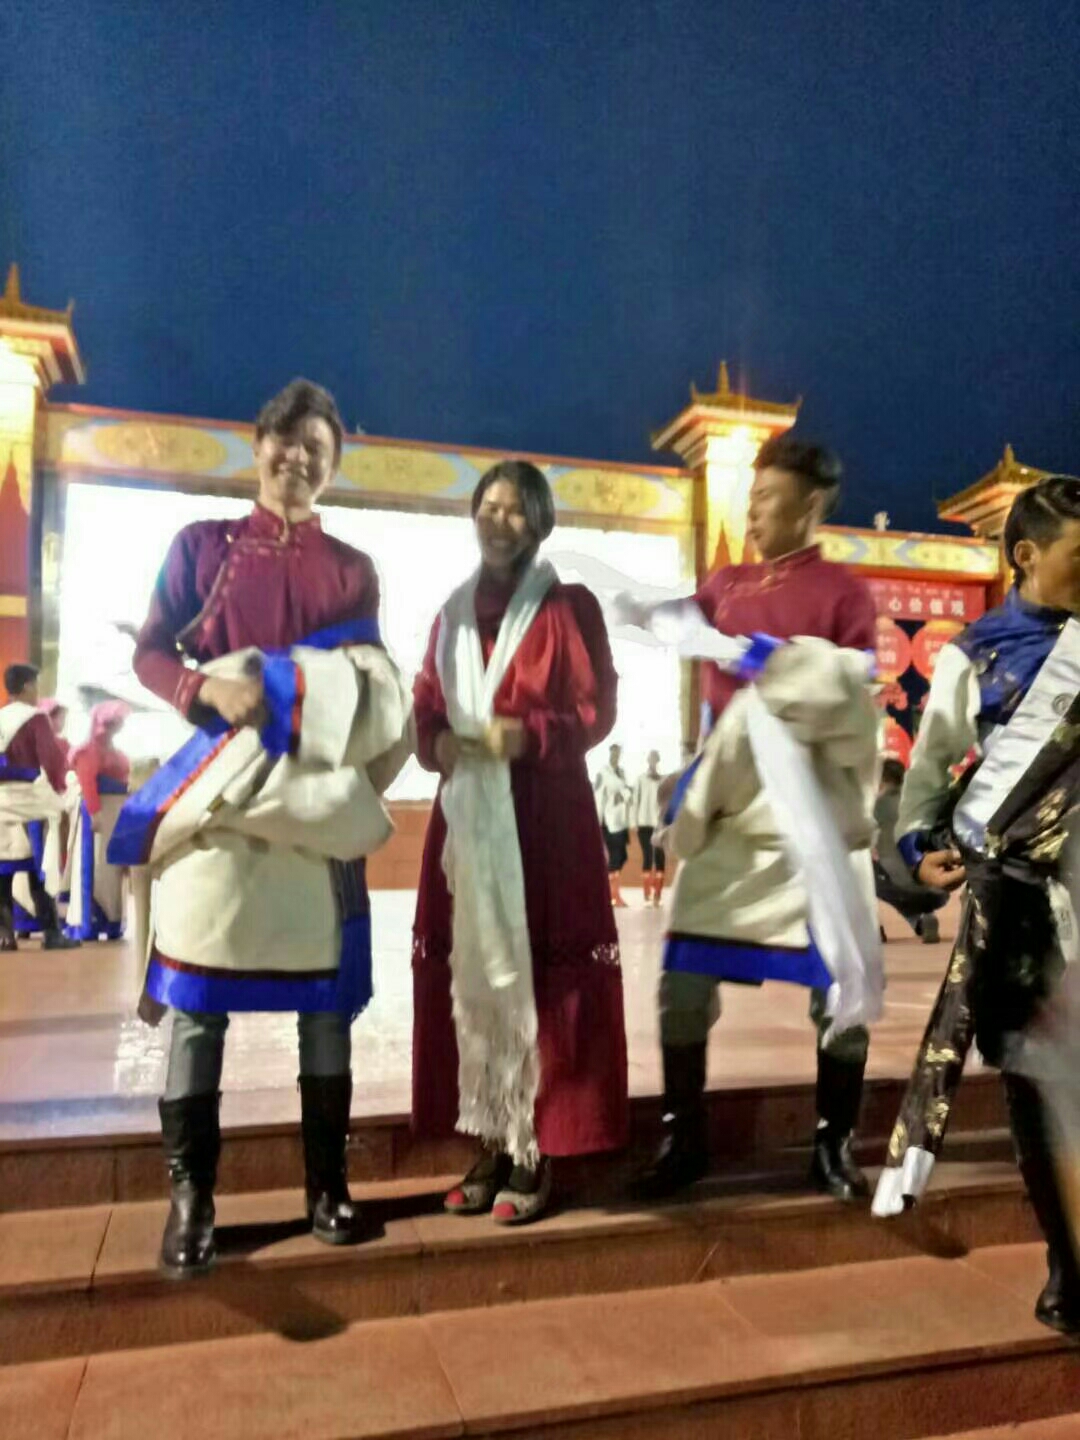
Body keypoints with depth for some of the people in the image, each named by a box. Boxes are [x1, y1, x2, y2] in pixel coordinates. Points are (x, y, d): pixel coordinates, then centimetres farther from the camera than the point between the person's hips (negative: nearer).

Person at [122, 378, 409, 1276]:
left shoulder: (354, 570, 12)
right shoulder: (202, 544, 8)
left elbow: (372, 687, 10)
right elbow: (149, 654, 3)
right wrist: (210, 691, -18)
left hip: (318, 795, 2)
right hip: (218, 789, -1)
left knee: (327, 990, 5)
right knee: (196, 996, 0)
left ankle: (328, 1184, 19)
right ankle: (191, 1199, 13)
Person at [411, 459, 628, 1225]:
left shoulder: (571, 607, 2)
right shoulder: (453, 613, 16)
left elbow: (598, 710, -3)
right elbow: (424, 706, 15)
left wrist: (528, 735, -19)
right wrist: (438, 742, -7)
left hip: (545, 818, -4)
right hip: (465, 815, 5)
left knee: (540, 980, -3)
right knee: (470, 975, 5)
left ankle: (535, 1153, 8)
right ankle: (491, 1144, 17)